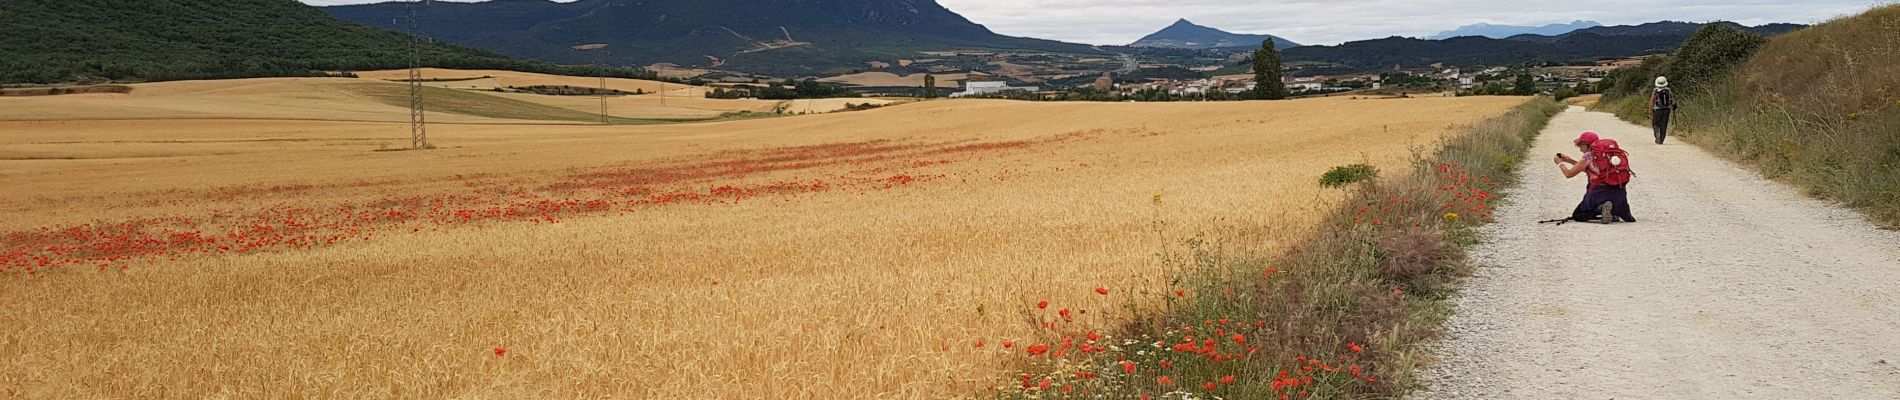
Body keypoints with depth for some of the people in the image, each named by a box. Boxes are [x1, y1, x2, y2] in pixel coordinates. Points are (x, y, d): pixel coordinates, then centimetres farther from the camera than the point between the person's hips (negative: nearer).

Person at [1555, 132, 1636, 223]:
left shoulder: (1589, 155, -2)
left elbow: (1569, 174, 4)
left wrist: (1560, 163, 23)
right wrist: (1570, 160, 36)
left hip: (1599, 192, -6)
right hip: (1619, 193, 6)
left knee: (1577, 216, 12)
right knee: (1628, 218, 33)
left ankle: (1600, 208, -14)